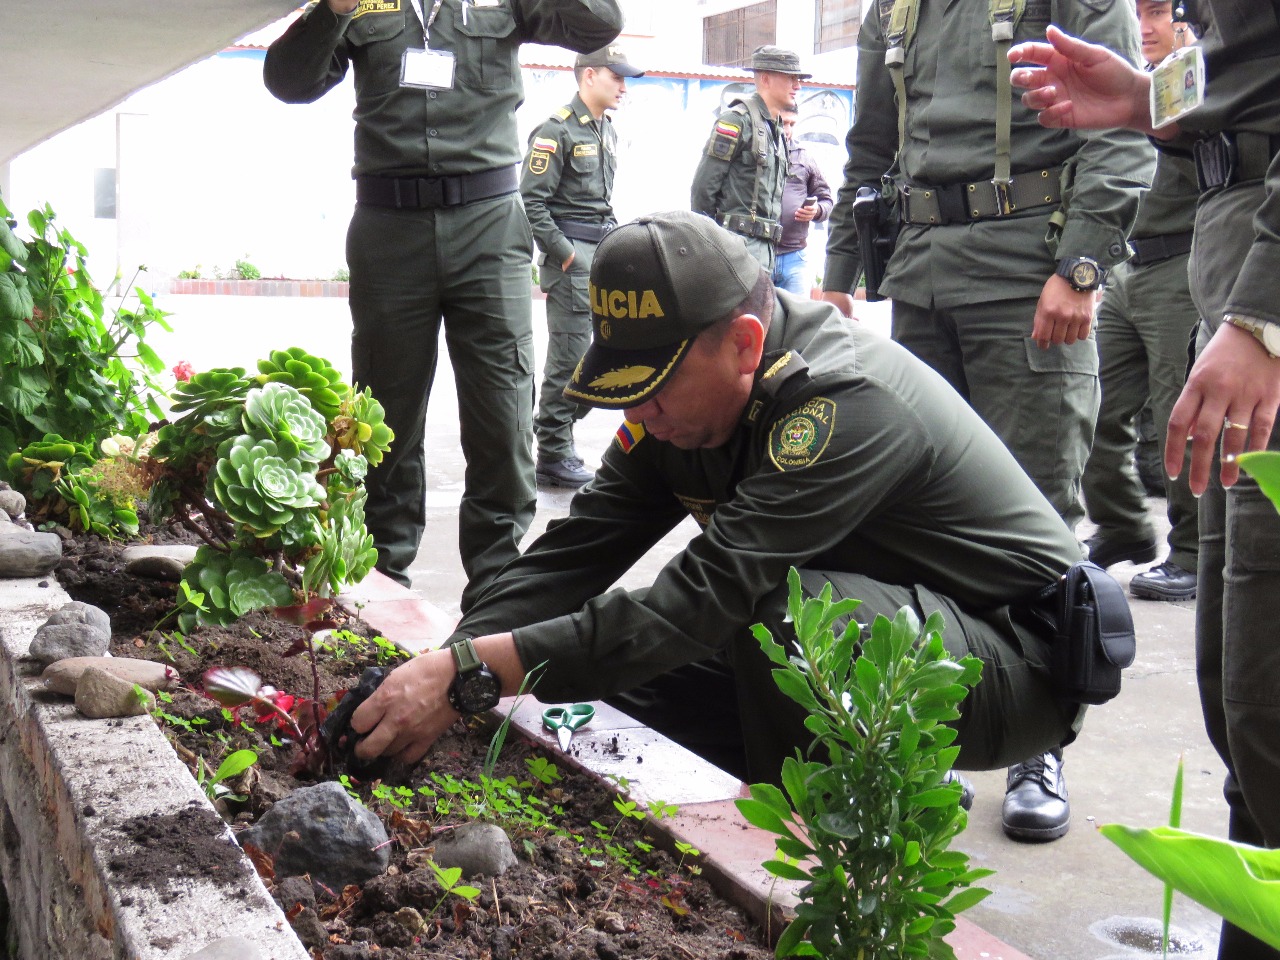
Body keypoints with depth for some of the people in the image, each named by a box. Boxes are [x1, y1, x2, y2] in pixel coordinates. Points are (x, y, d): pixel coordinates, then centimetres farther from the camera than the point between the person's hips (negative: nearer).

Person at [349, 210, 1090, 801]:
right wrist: (442, 669, -23)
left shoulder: (847, 402, -32)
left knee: (789, 613, -35)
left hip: (1022, 662, -8)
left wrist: (471, 674, -40)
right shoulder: (685, 398, -4)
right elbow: (576, 550, -9)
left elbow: (707, 596, -38)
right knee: (638, 687, -5)